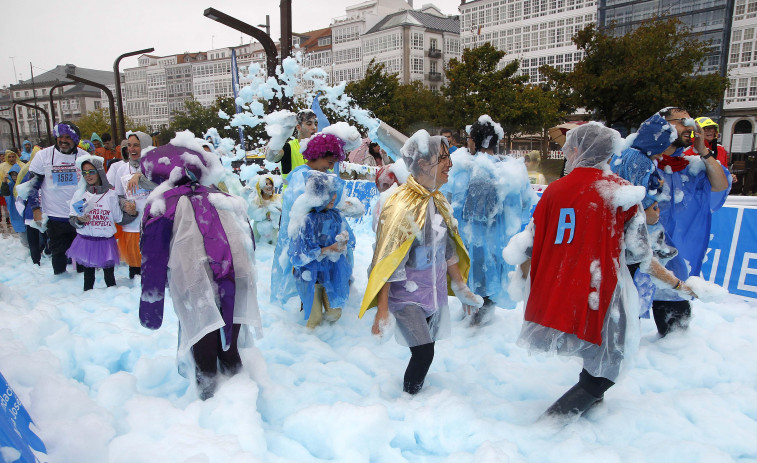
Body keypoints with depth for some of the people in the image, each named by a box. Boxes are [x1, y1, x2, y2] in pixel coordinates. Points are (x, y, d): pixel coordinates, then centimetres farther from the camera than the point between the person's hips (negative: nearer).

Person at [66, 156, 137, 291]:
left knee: (109, 277, 6)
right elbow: (71, 219, 3)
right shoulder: (79, 194, 3)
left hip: (107, 242, -1)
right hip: (86, 241, 1)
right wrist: (79, 220, -18)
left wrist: (132, 213, -16)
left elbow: (119, 219, 3)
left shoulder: (111, 194, -1)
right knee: (88, 276, 12)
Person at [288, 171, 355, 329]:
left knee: (334, 314, 14)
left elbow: (351, 242, 2)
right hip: (311, 275, -4)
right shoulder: (305, 220, -19)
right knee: (314, 319, 9)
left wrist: (344, 241, -22)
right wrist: (327, 250, -23)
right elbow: (298, 254, -19)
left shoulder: (336, 216, -3)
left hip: (334, 274, 5)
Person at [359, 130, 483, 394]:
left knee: (425, 350, 14)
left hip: (435, 292, 7)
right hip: (407, 296, -7)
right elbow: (386, 263, -20)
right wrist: (382, 312, -19)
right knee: (423, 353, -9)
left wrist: (460, 287, 18)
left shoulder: (439, 201, 4)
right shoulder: (401, 206, -20)